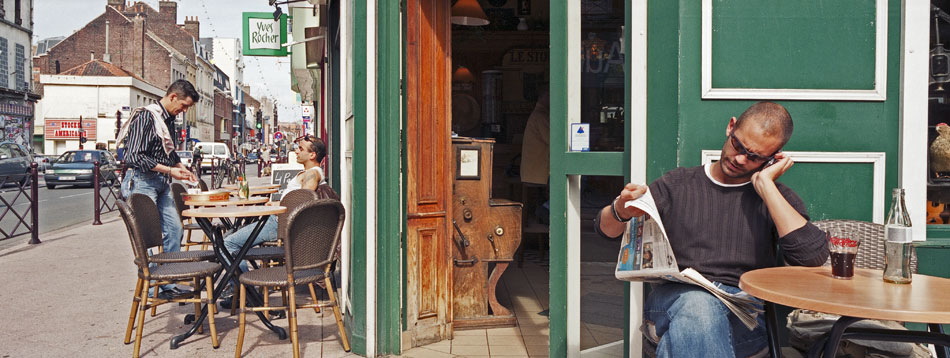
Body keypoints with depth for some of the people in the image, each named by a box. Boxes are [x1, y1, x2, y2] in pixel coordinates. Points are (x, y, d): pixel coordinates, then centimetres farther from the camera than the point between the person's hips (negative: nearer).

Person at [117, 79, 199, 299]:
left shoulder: (169, 120, 14)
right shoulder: (146, 116, -14)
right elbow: (135, 157, -20)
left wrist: (182, 168, 9)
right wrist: (169, 170, -19)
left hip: (161, 183, 9)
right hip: (142, 181, -9)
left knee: (174, 230, 6)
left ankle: (170, 283, 14)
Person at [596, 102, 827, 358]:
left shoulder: (777, 198, 15)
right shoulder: (677, 184, 17)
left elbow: (813, 256, -6)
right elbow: (606, 228, 15)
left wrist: (765, 185, -2)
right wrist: (621, 210, -11)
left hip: (747, 311, -1)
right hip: (675, 296, 2)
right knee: (698, 304, -37)